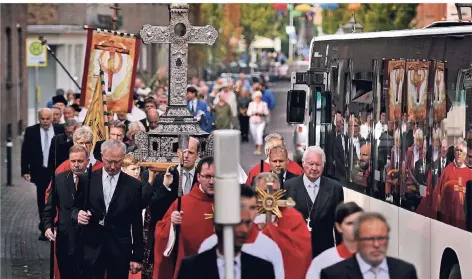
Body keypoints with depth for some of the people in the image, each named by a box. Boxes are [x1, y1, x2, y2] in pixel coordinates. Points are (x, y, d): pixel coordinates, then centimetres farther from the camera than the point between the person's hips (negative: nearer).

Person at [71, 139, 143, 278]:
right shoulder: (87, 180, 3)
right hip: (92, 248, 1)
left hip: (120, 251, 0)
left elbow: (137, 224, 2)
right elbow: (75, 208, 9)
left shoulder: (133, 185, 1)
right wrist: (78, 214, -16)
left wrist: (137, 257, 1)